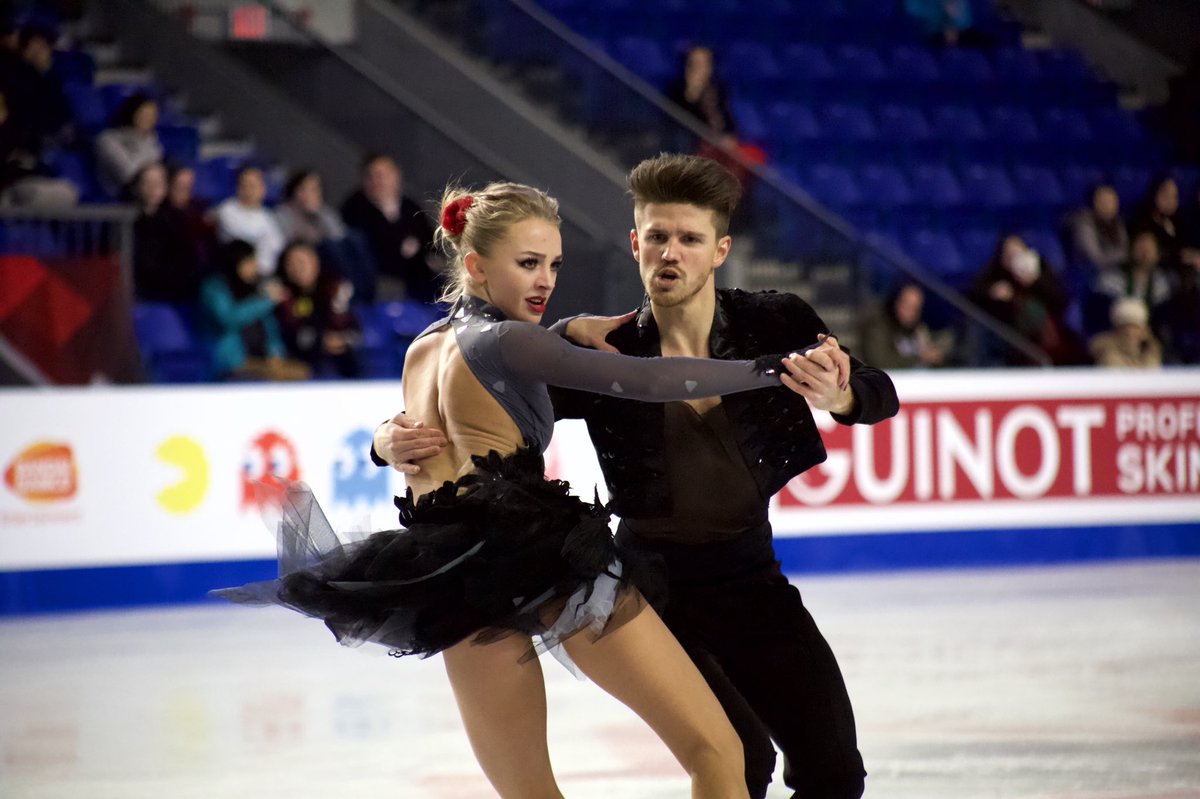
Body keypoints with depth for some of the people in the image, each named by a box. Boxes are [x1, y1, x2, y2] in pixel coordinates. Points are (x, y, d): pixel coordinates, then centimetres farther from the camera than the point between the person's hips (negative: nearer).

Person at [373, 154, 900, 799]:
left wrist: (839, 397, -44)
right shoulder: (601, 355, -14)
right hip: (657, 589, -3)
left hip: (752, 580, 3)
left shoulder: (773, 326, -10)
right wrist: (395, 440, -32)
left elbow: (880, 396, -20)